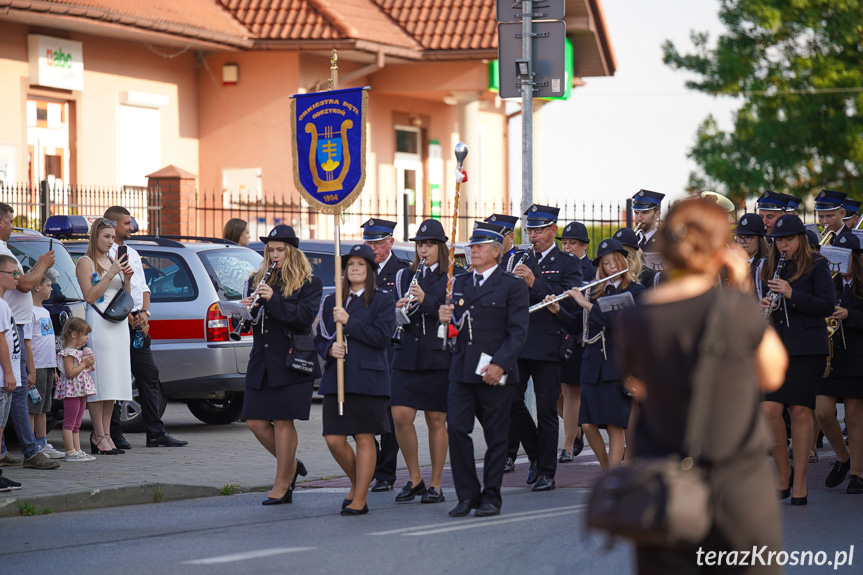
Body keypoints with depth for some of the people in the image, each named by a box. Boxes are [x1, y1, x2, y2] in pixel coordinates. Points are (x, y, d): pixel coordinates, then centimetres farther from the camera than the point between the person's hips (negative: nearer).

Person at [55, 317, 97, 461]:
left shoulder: (78, 352, 18)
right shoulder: (68, 353, -14)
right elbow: (70, 373, -22)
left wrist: (89, 367, 11)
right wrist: (84, 364, -15)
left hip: (81, 391, 11)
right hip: (71, 391, -11)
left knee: (76, 424, 12)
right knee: (69, 423, -8)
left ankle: (77, 451, 14)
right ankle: (70, 452, -9)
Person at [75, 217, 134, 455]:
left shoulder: (113, 261, 18)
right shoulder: (86, 262, -3)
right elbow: (90, 296, -13)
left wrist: (127, 278, 2)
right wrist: (111, 274, -15)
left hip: (118, 324, 8)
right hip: (98, 324, -8)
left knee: (113, 381, 5)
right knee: (99, 381, -10)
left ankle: (106, 433, 8)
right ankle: (98, 436, -9)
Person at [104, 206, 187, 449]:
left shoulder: (133, 253, 20)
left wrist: (144, 313, 2)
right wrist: (126, 314, -17)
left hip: (136, 322, 8)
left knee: (149, 375, 5)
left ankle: (156, 433, 7)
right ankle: (114, 435, 0)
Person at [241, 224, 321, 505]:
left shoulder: (309, 284, 0)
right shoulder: (257, 280, 13)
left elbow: (305, 316, -15)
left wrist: (273, 299, -23)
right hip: (261, 362, 5)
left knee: (283, 421, -5)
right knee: (256, 422, 1)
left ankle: (282, 484, 4)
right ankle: (291, 465, 22)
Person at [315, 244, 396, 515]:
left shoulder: (383, 300, 2)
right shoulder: (332, 302, 15)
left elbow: (381, 337, -10)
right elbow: (319, 339, 17)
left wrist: (349, 322, -13)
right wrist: (329, 349, -6)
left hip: (369, 379, -4)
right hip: (336, 379, 4)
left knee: (364, 438, -3)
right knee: (334, 439, -1)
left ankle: (359, 499, 2)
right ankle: (357, 483, 23)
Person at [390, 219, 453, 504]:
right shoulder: (404, 276, 13)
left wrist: (425, 300, -23)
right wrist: (399, 310, -13)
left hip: (437, 357, -3)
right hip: (407, 357, 3)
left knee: (436, 421, 1)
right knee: (401, 416, -7)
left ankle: (435, 485, 10)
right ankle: (415, 479, 8)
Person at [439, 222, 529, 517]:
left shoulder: (513, 286, -1)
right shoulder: (460, 283, 16)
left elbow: (518, 332, -7)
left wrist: (499, 364, -17)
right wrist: (446, 317, -6)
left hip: (495, 372, -4)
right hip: (462, 370, 4)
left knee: (496, 435, 2)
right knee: (456, 429, -5)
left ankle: (491, 497, 10)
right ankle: (468, 495, 5)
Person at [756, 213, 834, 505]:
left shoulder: (815, 266, 0)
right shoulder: (768, 269, 14)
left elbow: (827, 306, -7)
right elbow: (760, 302, 21)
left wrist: (792, 294, -18)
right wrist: (761, 307, -4)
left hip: (807, 348, -4)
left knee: (800, 411, -2)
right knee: (769, 410, -9)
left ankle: (799, 482, 7)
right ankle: (783, 471, 12)